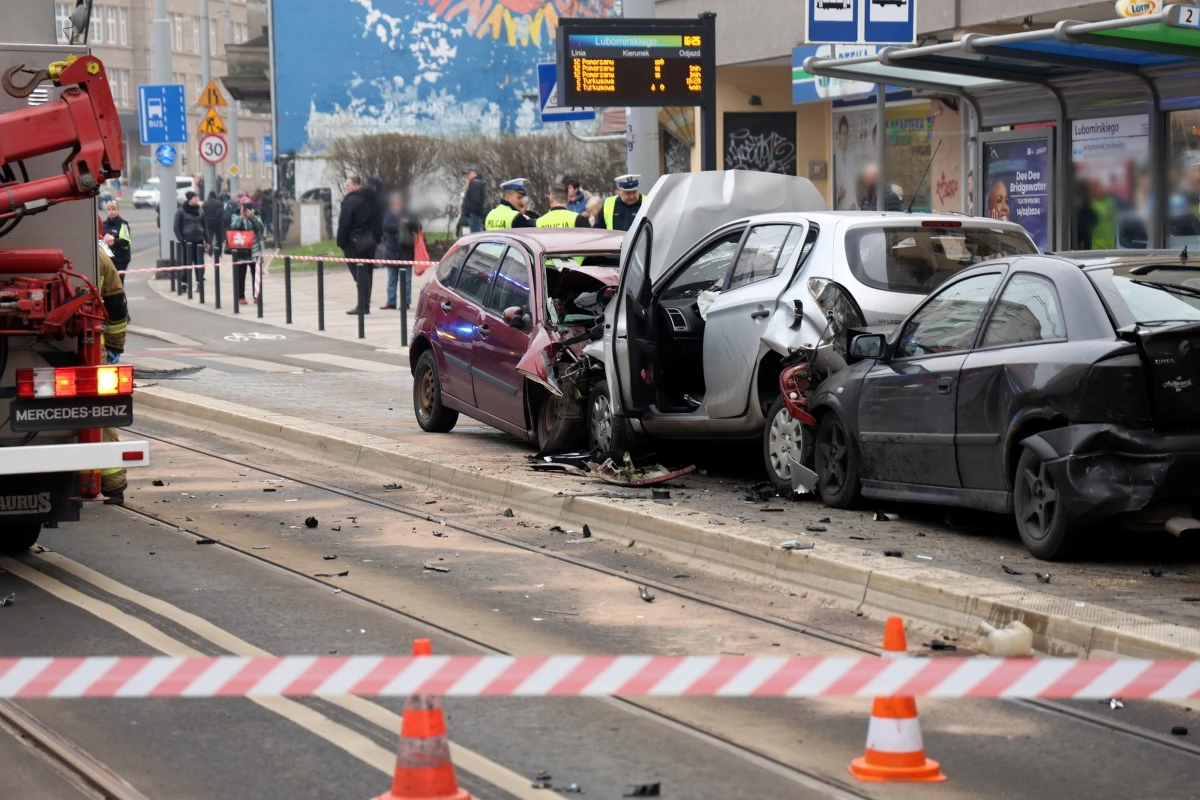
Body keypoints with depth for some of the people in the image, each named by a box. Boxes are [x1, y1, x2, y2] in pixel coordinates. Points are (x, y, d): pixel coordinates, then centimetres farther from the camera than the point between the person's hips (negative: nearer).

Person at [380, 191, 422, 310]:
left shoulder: (409, 215, 4)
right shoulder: (388, 215, 8)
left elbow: (418, 227, -5)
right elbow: (385, 226, -8)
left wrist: (409, 223, -24)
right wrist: (399, 225, -19)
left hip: (406, 252, -2)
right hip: (392, 252, 2)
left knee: (406, 279, -1)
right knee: (391, 279, 8)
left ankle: (406, 301, 2)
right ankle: (391, 302, 12)